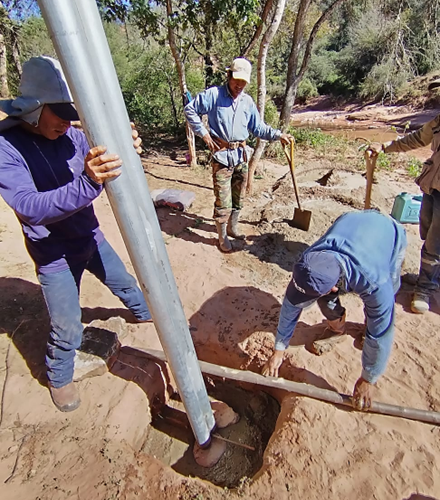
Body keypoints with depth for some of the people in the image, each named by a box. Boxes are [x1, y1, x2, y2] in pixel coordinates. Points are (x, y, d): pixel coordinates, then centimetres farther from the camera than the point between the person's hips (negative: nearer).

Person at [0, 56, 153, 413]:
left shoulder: (73, 136, -9)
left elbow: (111, 176, -10)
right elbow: (30, 207, -34)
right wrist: (88, 183, -50)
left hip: (91, 239, 5)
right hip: (54, 255, -4)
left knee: (124, 282, 24)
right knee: (67, 330, 4)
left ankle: (145, 312, 56)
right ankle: (59, 378, 36)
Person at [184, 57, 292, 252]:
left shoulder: (248, 101, 11)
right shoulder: (214, 94, -4)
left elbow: (258, 128, 12)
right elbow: (190, 109, -1)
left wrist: (278, 135, 0)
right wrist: (203, 133, -7)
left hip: (241, 154, 6)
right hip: (221, 154, -5)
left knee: (238, 197, 14)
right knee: (223, 199, -5)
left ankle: (232, 228, 33)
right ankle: (222, 236, 11)